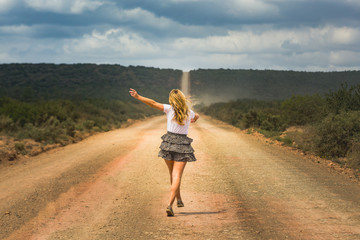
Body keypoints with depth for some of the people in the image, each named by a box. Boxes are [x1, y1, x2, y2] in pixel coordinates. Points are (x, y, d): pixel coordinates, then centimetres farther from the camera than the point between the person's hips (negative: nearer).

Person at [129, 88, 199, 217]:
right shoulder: (189, 112, 3)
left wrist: (137, 96, -7)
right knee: (177, 176, -6)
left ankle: (179, 200, 33)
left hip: (169, 143, 0)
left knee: (173, 174, 19)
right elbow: (196, 116, 28)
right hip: (183, 146, 0)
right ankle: (169, 205, -19)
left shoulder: (170, 109, -6)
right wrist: (194, 119, 52)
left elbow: (153, 103, -14)